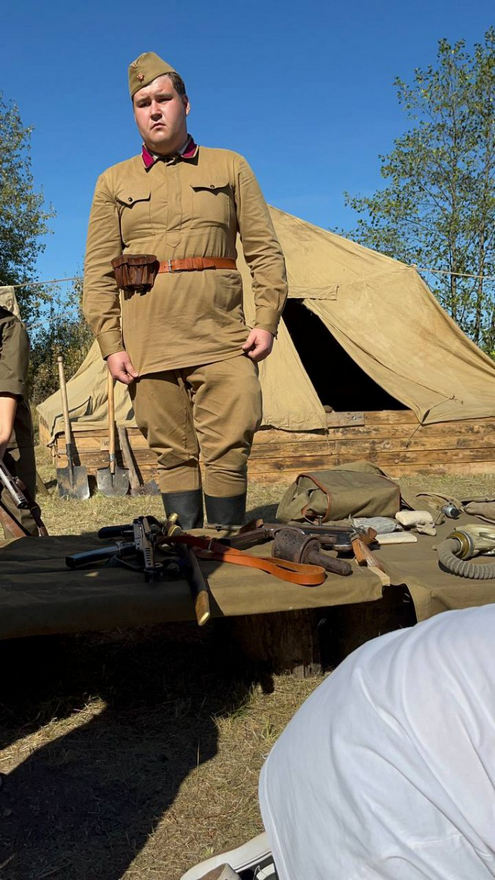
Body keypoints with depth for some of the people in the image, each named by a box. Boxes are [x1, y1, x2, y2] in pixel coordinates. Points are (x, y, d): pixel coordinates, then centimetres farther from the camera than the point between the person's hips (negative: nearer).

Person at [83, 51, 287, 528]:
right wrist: (110, 344, 0)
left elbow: (265, 251, 9)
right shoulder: (113, 182, 14)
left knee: (228, 455, -4)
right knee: (173, 457, 3)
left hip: (223, 345, 0)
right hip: (148, 352, 1)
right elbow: (98, 273, 10)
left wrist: (267, 322, -2)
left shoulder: (229, 167, 14)